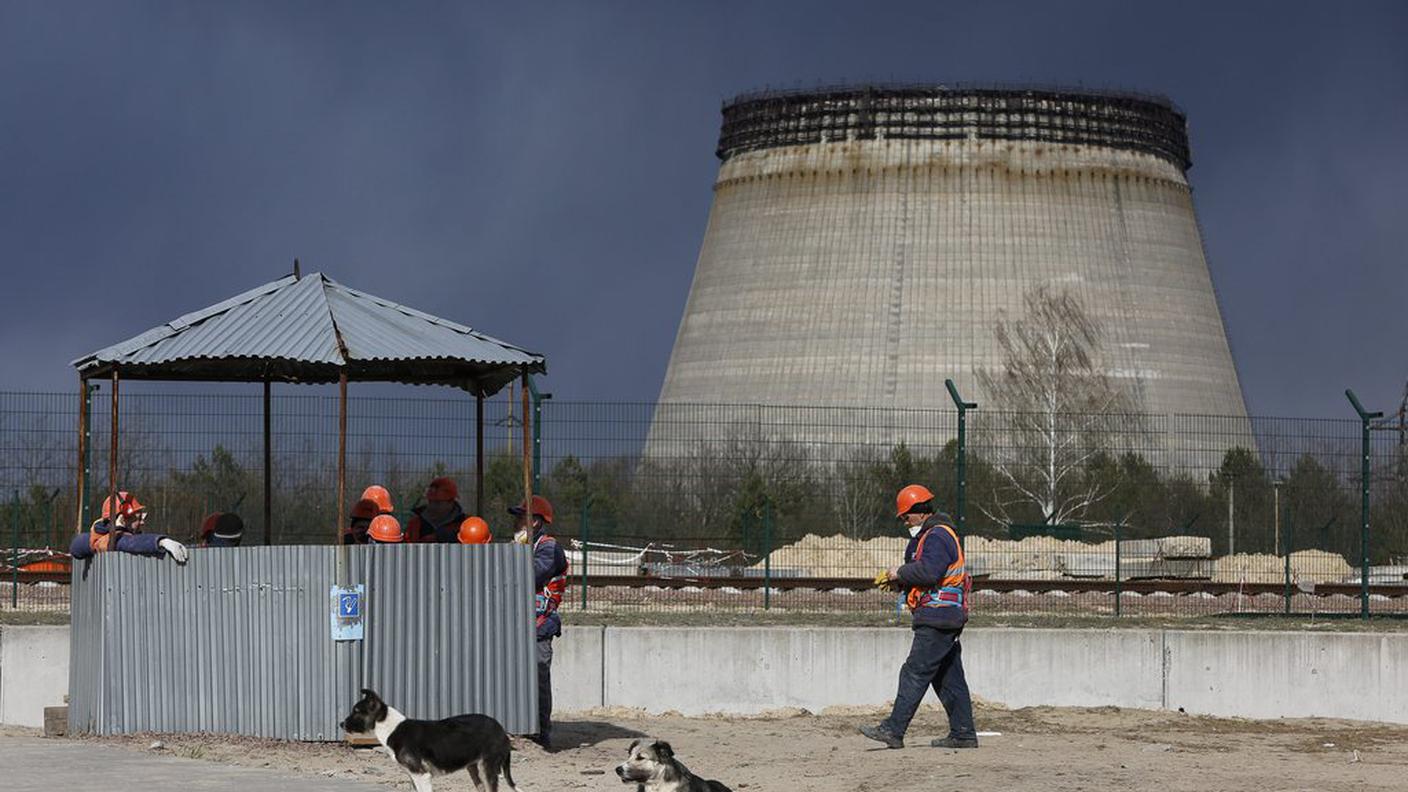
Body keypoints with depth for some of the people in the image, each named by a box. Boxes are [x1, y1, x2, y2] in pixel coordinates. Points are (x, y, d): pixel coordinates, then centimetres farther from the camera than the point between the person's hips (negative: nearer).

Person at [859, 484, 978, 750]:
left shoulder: (937, 536, -12)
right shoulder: (929, 535, 23)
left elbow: (928, 571, -25)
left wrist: (900, 573, -11)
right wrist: (899, 580, 6)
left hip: (938, 616, -11)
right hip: (947, 617, 11)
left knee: (915, 673, -13)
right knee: (949, 677, 12)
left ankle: (893, 730, -16)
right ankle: (963, 734, 14)